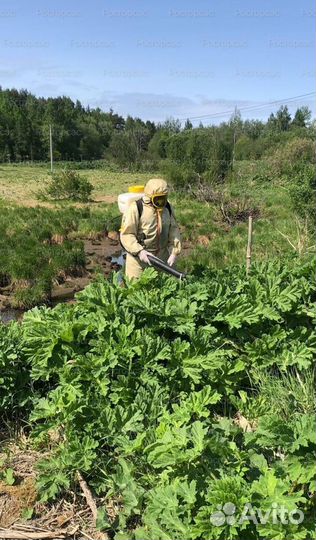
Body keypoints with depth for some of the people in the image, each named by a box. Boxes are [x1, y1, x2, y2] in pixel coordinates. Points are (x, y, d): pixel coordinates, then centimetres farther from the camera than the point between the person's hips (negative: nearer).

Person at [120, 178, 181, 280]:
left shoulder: (167, 207, 4)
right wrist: (139, 251, -29)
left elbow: (174, 230, 5)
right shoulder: (136, 208, -14)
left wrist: (174, 252, -7)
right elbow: (126, 234, -16)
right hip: (138, 255, -5)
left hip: (162, 256, 5)